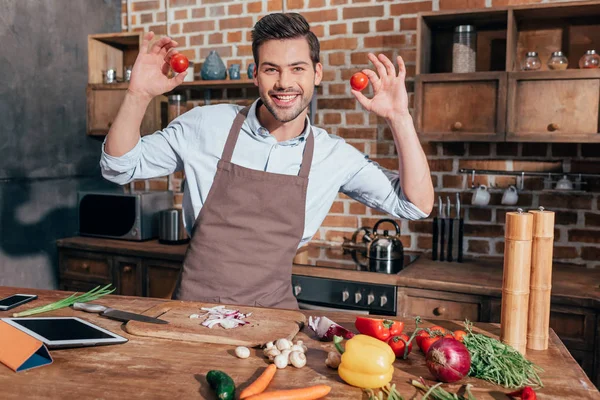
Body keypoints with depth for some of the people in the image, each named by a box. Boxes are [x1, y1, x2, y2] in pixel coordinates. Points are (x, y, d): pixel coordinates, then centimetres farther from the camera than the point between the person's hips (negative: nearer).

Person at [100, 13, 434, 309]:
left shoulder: (334, 155, -1)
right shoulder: (207, 126, -3)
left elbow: (416, 205, -3)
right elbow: (119, 167, 2)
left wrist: (399, 117, -12)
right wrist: (139, 96, -14)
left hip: (273, 311, 1)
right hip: (194, 304, 0)